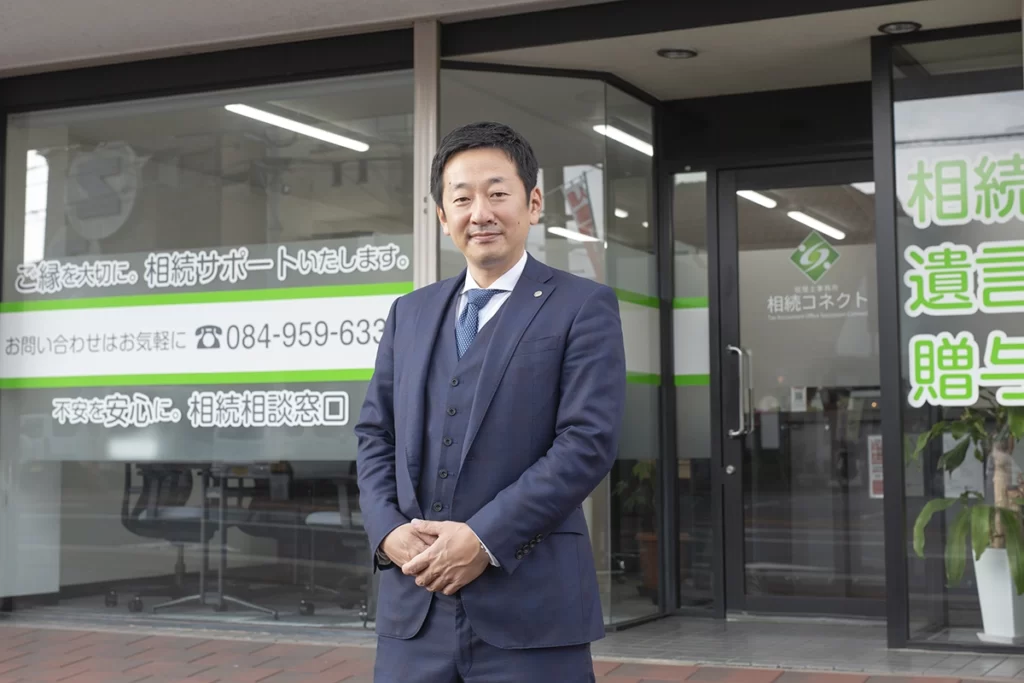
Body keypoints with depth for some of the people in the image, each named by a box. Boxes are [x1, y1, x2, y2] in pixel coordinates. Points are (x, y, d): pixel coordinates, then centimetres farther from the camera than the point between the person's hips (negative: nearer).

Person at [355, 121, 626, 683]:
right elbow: (374, 433, 14)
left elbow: (589, 441, -9)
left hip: (530, 606, -4)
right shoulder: (409, 313, 16)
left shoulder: (583, 308, 0)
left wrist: (485, 538, -14)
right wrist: (388, 530, -4)